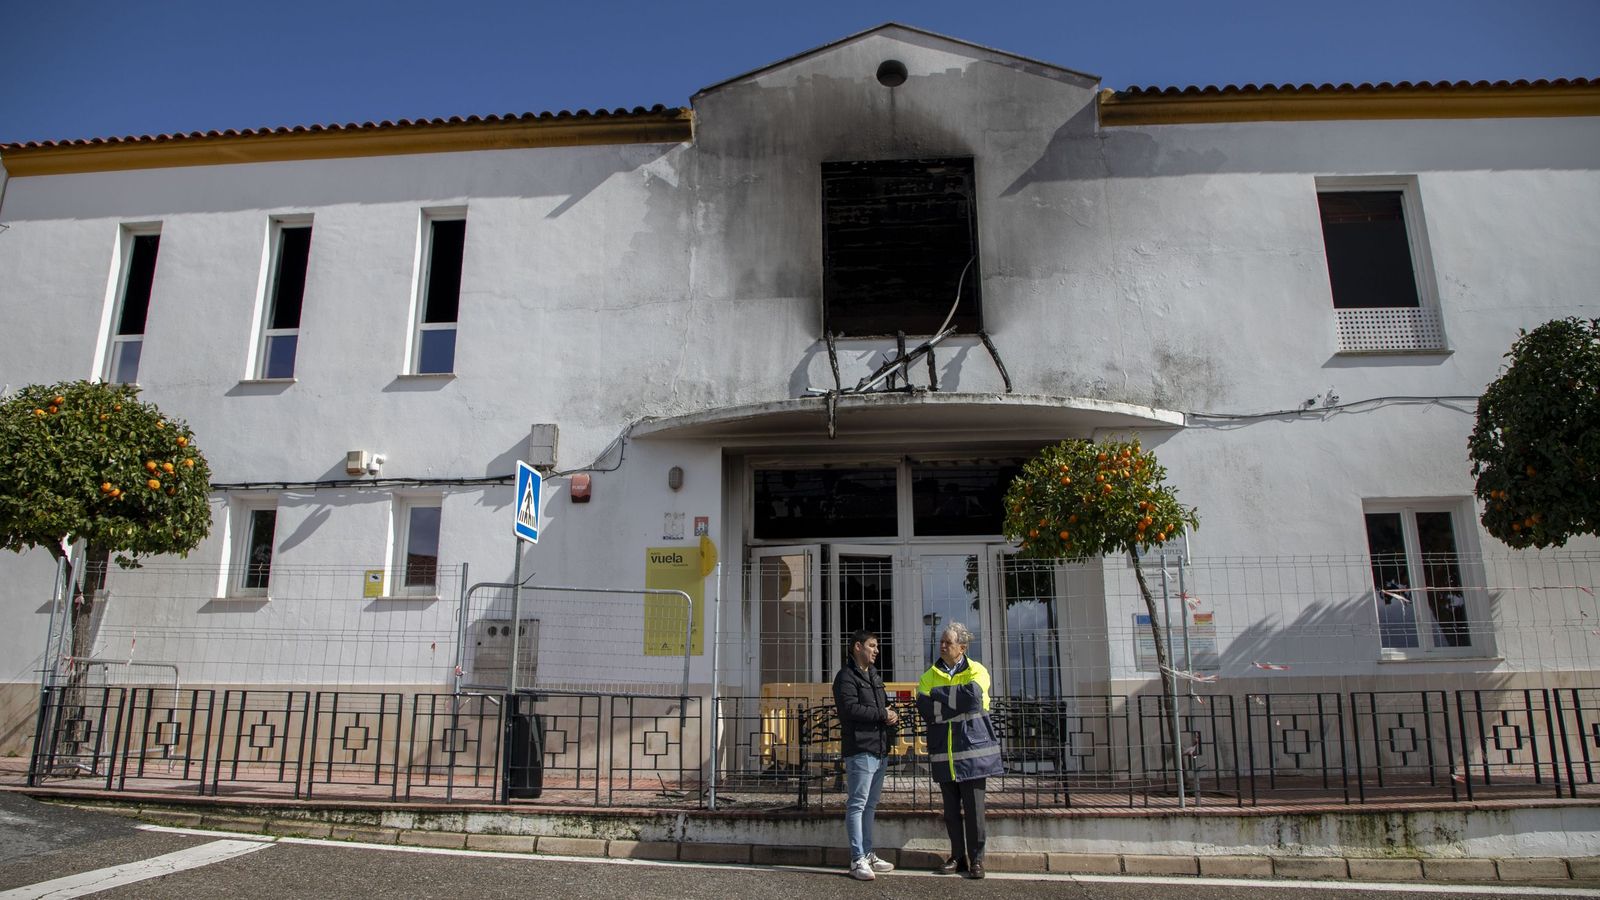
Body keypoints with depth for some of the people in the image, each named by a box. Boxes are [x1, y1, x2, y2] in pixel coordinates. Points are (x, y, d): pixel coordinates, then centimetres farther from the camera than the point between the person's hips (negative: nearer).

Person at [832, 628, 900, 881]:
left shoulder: (875, 677, 21)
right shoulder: (846, 676, -8)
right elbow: (851, 709, -20)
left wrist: (893, 716, 2)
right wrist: (882, 714, -12)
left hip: (880, 750, 9)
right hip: (860, 750, -9)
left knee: (870, 805, 14)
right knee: (857, 805, -5)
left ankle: (867, 854, 21)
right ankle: (857, 860, -1)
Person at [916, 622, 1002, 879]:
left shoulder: (977, 671, 1)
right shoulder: (930, 675, 9)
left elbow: (973, 697, -20)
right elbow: (924, 708, -7)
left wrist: (938, 695, -11)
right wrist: (957, 701, -14)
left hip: (972, 747, -3)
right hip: (944, 752, 3)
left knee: (974, 807, 0)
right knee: (951, 808, 10)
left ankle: (976, 858, 13)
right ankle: (957, 856, 23)